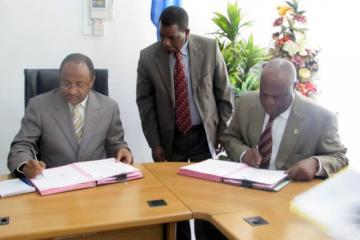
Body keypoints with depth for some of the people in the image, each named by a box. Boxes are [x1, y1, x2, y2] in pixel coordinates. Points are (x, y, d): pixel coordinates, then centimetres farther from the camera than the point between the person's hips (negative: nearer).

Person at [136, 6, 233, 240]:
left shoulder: (210, 48, -8)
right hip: (170, 138, 0)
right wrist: (155, 143, -4)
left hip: (204, 135, 0)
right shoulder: (148, 56, -8)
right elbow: (145, 102, -2)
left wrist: (223, 133, -1)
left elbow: (224, 93, 0)